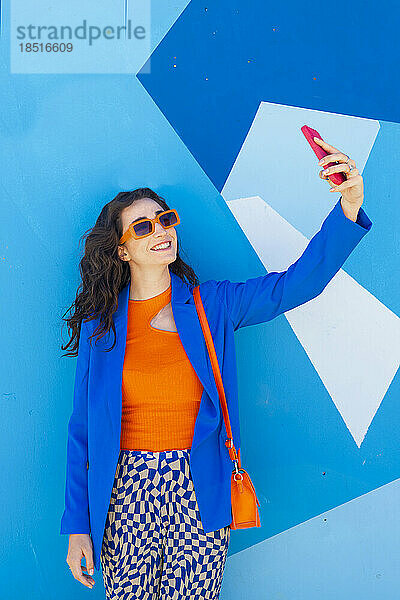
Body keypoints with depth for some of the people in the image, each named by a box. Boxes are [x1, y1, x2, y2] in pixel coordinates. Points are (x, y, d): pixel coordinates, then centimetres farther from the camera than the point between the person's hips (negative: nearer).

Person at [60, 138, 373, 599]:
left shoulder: (212, 305, 2)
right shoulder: (99, 324, 1)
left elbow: (298, 283, -9)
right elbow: (83, 429, 3)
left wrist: (348, 209, -24)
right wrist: (76, 525, 2)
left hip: (201, 496, 0)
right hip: (126, 494, 0)